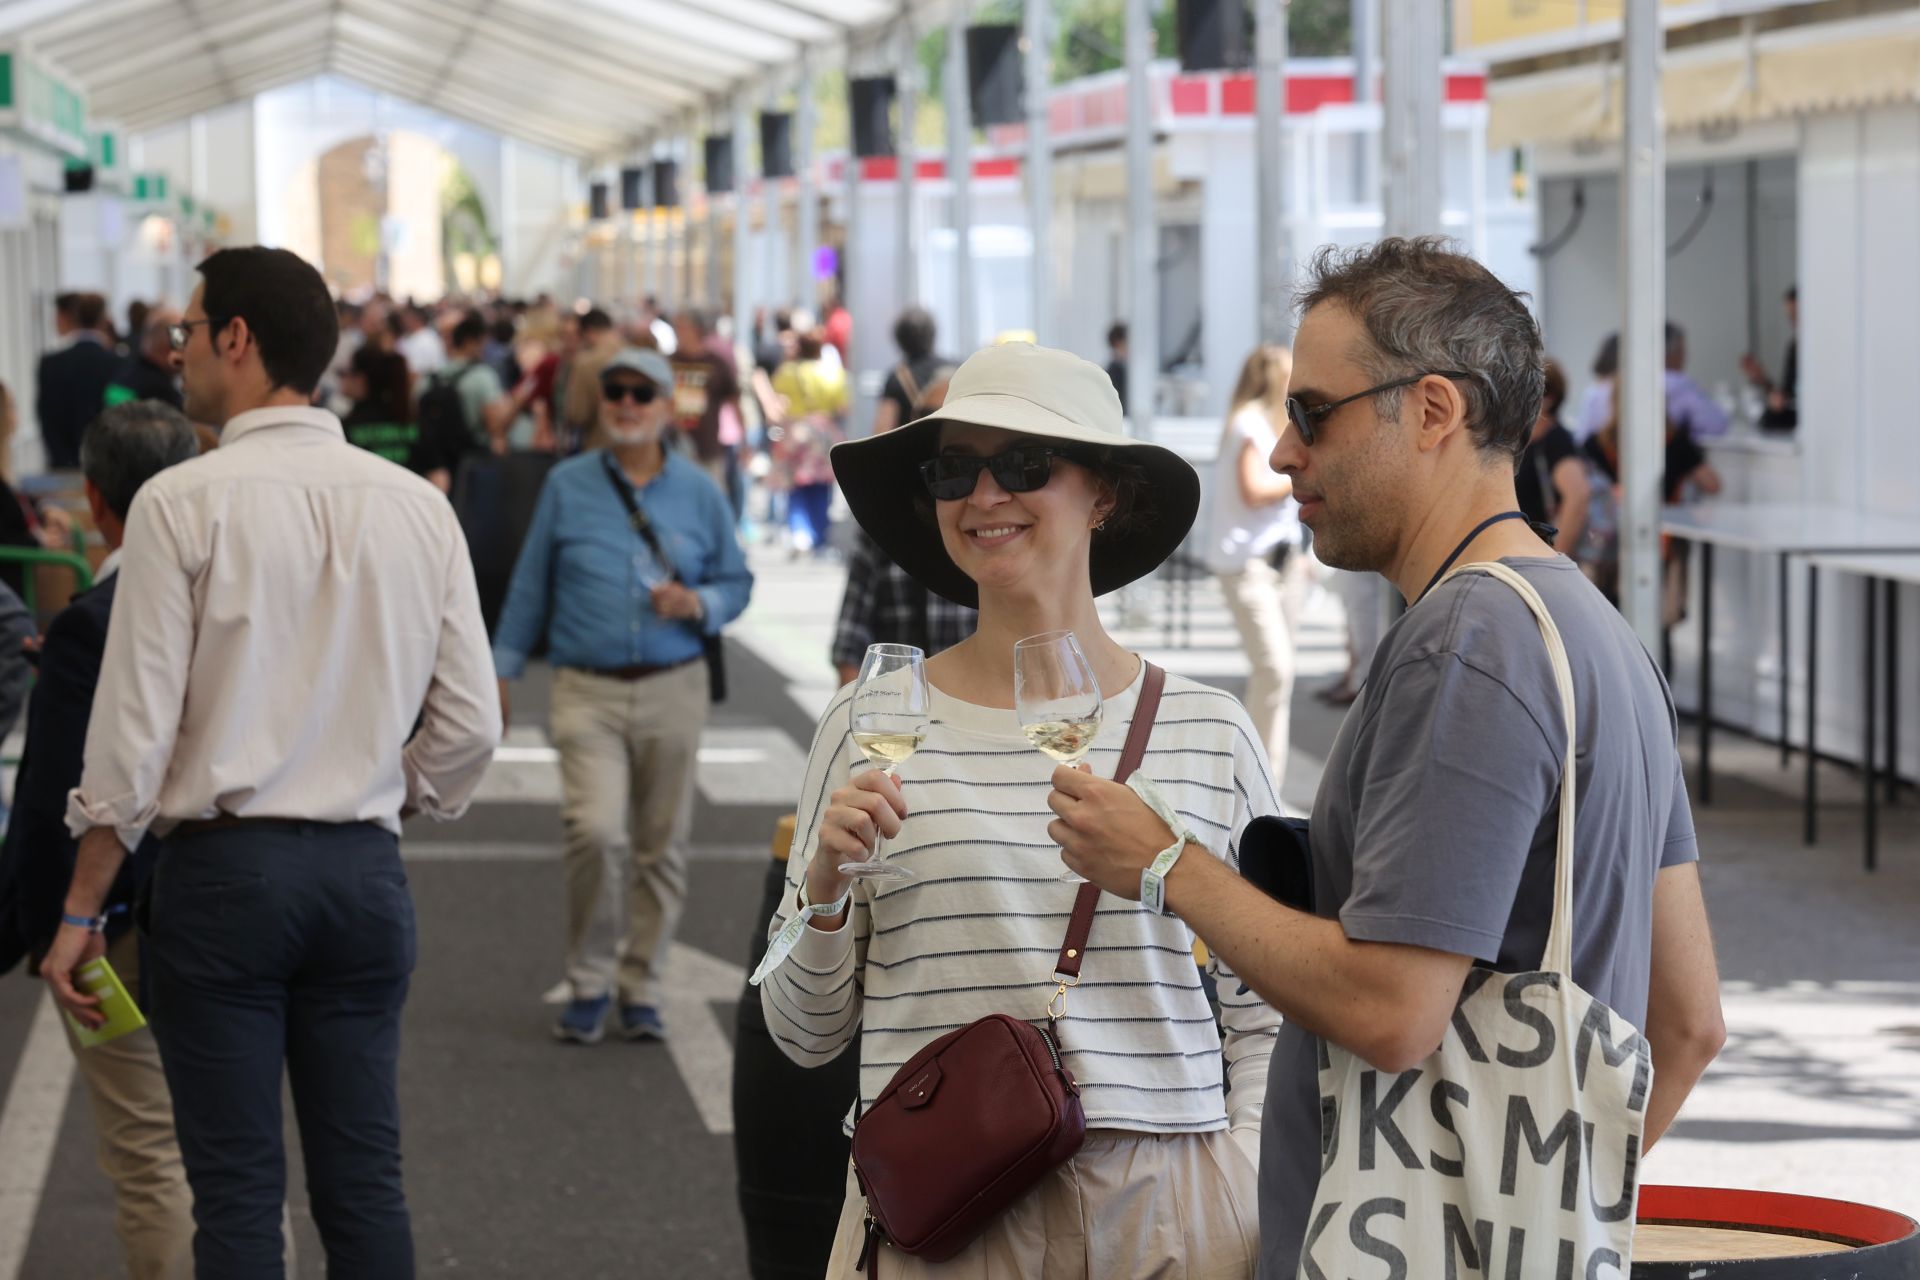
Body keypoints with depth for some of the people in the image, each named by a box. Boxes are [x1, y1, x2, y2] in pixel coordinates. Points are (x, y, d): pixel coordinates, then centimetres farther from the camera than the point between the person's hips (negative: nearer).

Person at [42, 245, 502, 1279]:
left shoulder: (183, 503, -8)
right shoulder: (416, 506, 4)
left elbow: (134, 726, -9)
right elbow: (469, 724, 5)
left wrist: (81, 911, -2)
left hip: (222, 868, -4)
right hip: (365, 867, 4)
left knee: (238, 1192, 1)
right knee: (365, 1184, 9)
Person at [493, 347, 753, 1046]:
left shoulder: (699, 493, 7)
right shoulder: (567, 486, 4)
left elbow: (737, 582, 13)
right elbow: (530, 585, 10)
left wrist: (699, 604, -9)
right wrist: (502, 671, 9)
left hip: (673, 691, 2)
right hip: (588, 690, -2)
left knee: (661, 847, 6)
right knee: (595, 832, -17)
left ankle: (641, 987, 19)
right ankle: (590, 982, 1)